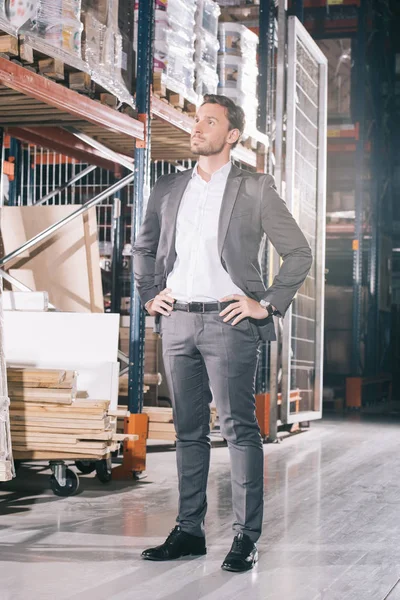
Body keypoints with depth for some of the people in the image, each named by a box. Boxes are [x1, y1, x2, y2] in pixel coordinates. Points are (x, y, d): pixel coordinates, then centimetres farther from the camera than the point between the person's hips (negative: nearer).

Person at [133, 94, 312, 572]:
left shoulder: (256, 190, 0)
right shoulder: (168, 189, 13)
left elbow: (299, 253, 1)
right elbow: (143, 248, 26)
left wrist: (267, 305, -5)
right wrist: (149, 295, 14)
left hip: (229, 322, -5)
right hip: (177, 321, 5)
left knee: (239, 428, -5)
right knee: (188, 430, 10)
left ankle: (246, 536, 0)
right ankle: (189, 531, 17)